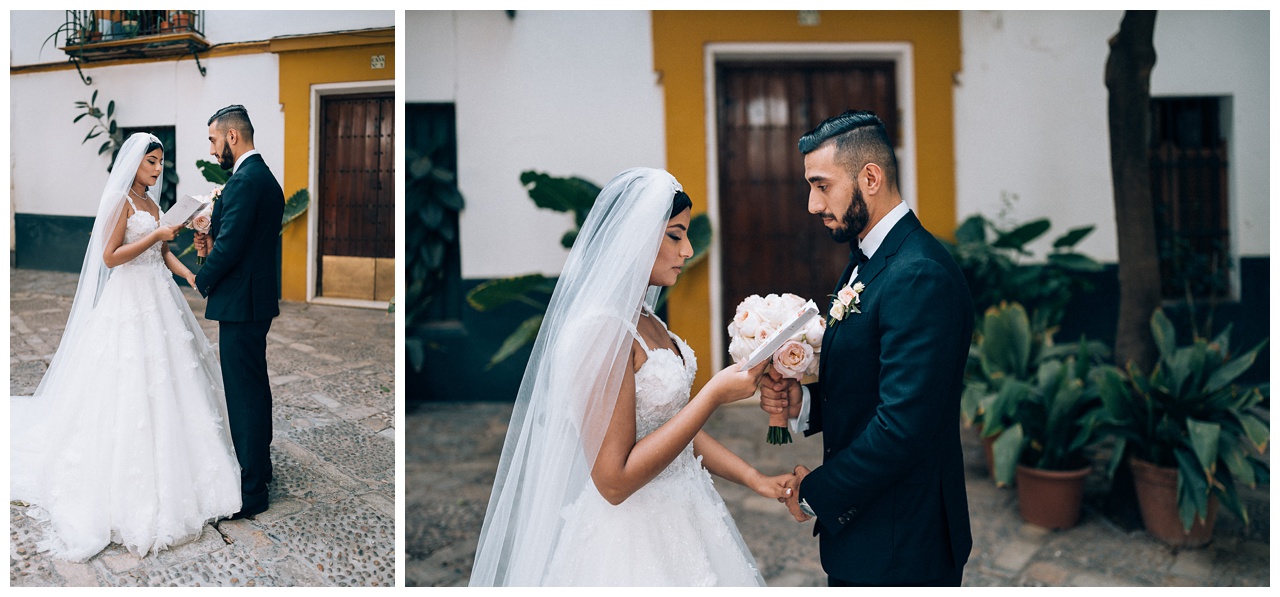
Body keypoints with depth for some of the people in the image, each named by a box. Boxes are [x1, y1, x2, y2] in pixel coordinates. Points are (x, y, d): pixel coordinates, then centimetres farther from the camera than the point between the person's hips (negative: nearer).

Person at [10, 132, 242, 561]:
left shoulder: (150, 202, 13)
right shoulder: (120, 201, -11)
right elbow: (110, 257, -18)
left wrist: (189, 274, 0)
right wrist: (156, 235, -19)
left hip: (159, 298, 8)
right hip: (130, 301, -8)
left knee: (164, 382, 11)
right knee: (130, 388, -3)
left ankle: (161, 472, 24)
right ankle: (126, 481, 9)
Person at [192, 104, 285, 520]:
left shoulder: (244, 181, -18)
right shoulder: (265, 177, 14)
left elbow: (230, 247, -22)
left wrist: (202, 280, -5)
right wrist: (213, 246, 4)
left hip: (240, 302, -11)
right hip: (259, 298, 11)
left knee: (243, 395, -4)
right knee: (256, 386, 20)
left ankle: (251, 491, 5)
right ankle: (261, 465, 35)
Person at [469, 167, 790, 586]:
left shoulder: (645, 322, 5)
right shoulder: (600, 331, -23)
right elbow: (615, 480, -25)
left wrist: (755, 479, 5)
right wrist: (714, 394, -24)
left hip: (681, 518, 9)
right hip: (633, 538, -9)